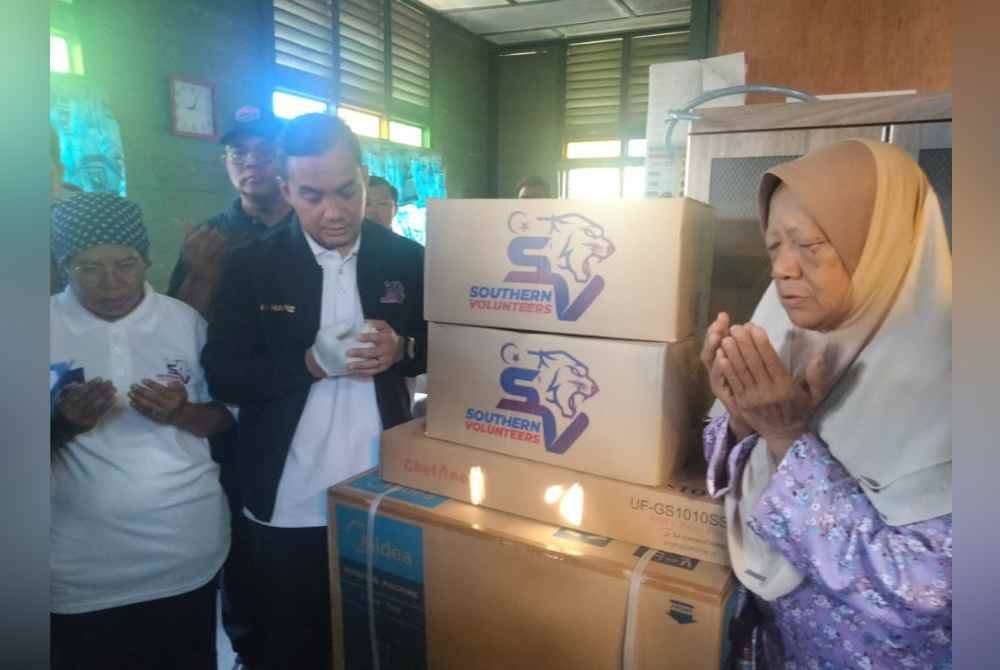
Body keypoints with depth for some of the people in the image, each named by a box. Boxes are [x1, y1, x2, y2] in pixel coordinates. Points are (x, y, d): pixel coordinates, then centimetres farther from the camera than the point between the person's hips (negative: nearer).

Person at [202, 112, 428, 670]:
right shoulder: (251, 267, -5)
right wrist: (310, 362, -21)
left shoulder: (408, 259, -2)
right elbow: (223, 376, -7)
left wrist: (401, 349, -16)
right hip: (290, 507, -1)